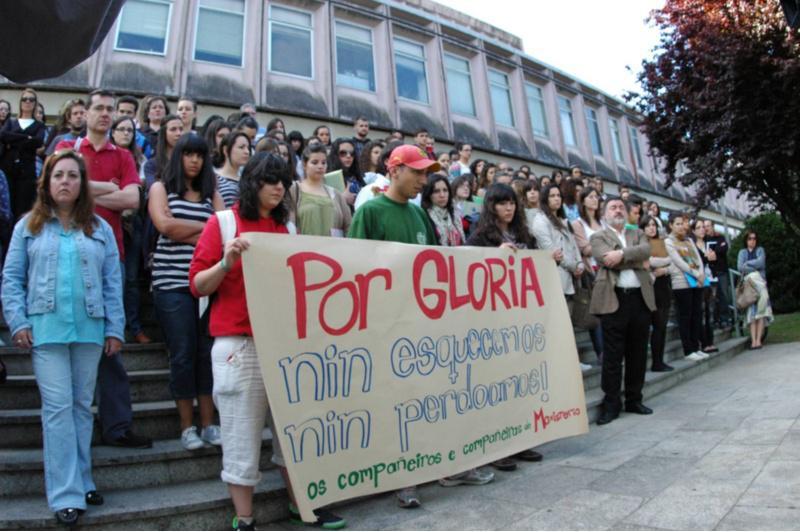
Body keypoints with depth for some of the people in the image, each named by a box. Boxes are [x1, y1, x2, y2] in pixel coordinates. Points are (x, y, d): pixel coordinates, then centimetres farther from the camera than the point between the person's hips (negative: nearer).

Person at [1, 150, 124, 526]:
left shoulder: (100, 229, 8)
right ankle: (65, 494, 4)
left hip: (89, 329, 1)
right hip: (45, 329, -1)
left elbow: (113, 283, 5)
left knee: (82, 406, 10)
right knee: (58, 407, -2)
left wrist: (115, 328, 0)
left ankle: (81, 481, 23)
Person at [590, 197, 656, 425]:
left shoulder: (638, 234, 18)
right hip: (613, 299, -4)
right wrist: (635, 259, -5)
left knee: (637, 353, 10)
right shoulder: (598, 237, 7)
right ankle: (611, 404, 6)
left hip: (640, 297, 4)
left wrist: (621, 254, -16)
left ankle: (634, 400, 22)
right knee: (613, 355, -2)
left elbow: (645, 250, -4)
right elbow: (607, 259, -12)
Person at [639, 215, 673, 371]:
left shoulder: (661, 242, 17)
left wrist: (665, 270, -7)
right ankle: (656, 362, 1)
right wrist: (664, 261, -6)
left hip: (664, 286, 6)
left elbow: (669, 264, 12)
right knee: (658, 325, -6)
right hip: (651, 287, -6)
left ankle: (660, 360, 13)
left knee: (662, 325, 7)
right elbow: (647, 262, -18)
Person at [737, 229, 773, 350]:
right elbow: (740, 267, -2)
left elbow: (761, 263, -5)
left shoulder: (760, 250, 15)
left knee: (761, 310, -10)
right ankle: (753, 340, -14)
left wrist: (747, 263, 1)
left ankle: (758, 339, -12)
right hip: (748, 283, -1)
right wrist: (754, 269, -9)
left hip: (760, 282, 1)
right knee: (751, 311, -9)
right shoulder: (742, 252, 14)